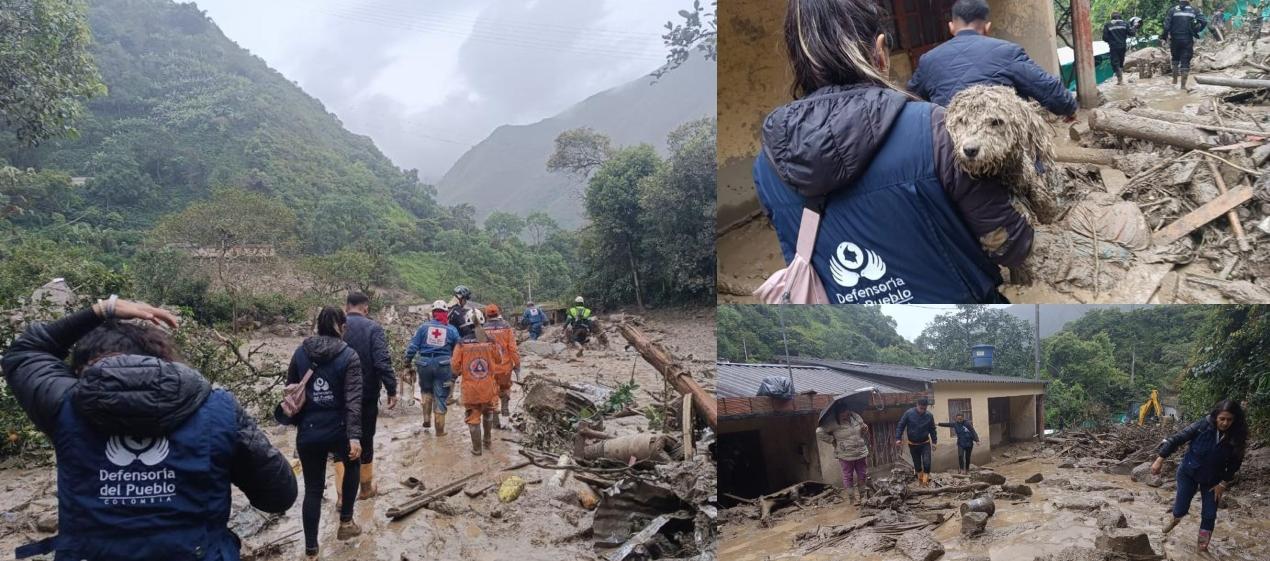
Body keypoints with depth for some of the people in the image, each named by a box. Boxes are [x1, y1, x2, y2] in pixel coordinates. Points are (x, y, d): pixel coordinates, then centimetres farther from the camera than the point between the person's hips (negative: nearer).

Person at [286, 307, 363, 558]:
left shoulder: (300, 353, 3)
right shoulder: (349, 356, -7)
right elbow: (353, 399, -16)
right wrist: (354, 436, -20)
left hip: (308, 433, 2)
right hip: (338, 430, -2)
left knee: (313, 489, 11)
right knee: (352, 465, 29)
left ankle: (311, 550, 14)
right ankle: (345, 522, 29)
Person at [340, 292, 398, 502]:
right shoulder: (372, 329, -11)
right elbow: (383, 362, -19)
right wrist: (392, 390, -12)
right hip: (366, 395, -2)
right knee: (365, 440, 13)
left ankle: (342, 494, 5)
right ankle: (366, 487, 27)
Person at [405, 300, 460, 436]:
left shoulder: (424, 327, 3)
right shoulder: (452, 330, 4)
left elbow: (412, 346, 0)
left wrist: (408, 362, 7)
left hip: (424, 364, 1)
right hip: (443, 365, -1)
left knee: (426, 391, 26)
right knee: (440, 397, 6)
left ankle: (426, 419, 14)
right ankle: (440, 430, 12)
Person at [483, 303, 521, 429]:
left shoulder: (483, 330, -8)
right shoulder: (506, 328, -9)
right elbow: (513, 348, -9)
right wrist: (517, 364, 0)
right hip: (505, 366, 0)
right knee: (505, 388, 26)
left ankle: (496, 421, 15)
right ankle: (505, 408, 11)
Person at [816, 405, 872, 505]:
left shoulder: (856, 417, 0)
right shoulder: (833, 423, -16)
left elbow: (863, 429, 18)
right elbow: (819, 432, -15)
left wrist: (865, 429, -7)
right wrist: (832, 440, -12)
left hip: (861, 453, 4)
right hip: (846, 455, -4)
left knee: (862, 475, 14)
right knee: (848, 476, 7)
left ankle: (862, 496, 32)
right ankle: (852, 498, 20)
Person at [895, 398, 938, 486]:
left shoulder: (929, 415, -6)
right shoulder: (909, 413, -12)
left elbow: (932, 429, 6)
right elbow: (900, 426, -7)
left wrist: (934, 441, 7)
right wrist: (898, 438, -13)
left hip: (925, 443, 0)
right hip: (913, 444, 0)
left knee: (927, 462, -15)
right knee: (917, 464, 10)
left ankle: (925, 480, -5)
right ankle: (920, 479, 27)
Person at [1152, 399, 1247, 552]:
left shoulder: (1236, 438, -18)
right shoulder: (1202, 426, -25)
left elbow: (1234, 463, -4)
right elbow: (1177, 439, -20)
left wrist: (1223, 484, -5)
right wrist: (1160, 459, -23)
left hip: (1212, 480, 2)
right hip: (1188, 472, -2)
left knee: (1209, 515, 4)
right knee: (1181, 510, -1)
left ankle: (1203, 548, 23)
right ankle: (1174, 516, 36)